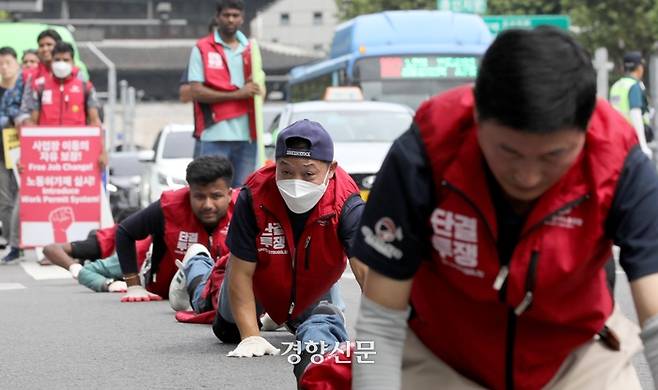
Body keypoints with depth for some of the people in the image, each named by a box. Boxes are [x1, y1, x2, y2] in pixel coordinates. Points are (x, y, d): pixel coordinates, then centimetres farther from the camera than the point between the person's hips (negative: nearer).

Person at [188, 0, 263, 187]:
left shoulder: (250, 49, 16)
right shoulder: (202, 49, 2)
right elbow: (196, 92, -8)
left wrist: (255, 88, 2)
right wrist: (237, 94, -14)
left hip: (246, 134, 4)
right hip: (214, 135, -4)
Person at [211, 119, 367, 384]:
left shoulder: (346, 205, -41)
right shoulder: (253, 198, -40)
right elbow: (241, 272, -32)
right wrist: (251, 337, -37)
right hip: (261, 280, 1)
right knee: (228, 331, 21)